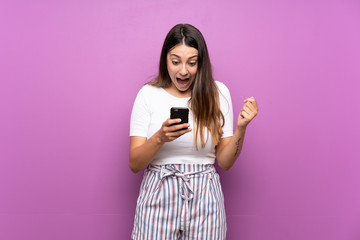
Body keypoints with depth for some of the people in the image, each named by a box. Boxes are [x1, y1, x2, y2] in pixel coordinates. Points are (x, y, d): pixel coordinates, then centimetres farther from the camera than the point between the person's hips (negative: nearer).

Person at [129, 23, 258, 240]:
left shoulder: (217, 93, -1)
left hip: (204, 200, 1)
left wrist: (241, 127, -15)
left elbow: (225, 162, 1)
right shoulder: (148, 94, -3)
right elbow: (134, 164, -5)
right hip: (158, 198, 0)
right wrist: (160, 137, -22)